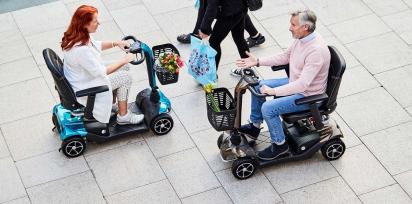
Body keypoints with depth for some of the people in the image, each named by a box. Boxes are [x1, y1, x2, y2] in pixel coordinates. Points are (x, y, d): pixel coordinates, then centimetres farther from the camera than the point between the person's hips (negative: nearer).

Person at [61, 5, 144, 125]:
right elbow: (100, 72, -27)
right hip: (83, 90, -9)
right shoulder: (81, 50, -38)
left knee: (123, 67, 16)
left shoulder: (74, 36, -8)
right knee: (125, 77, 0)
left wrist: (116, 43, -3)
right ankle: (123, 117, 15)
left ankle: (111, 103, 31)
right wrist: (123, 60, -17)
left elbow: (97, 45, 12)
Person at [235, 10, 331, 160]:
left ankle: (280, 145, 1)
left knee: (268, 108, -20)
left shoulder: (316, 51, -33)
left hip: (307, 95, -10)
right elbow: (285, 57, 11)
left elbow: (302, 84, -34)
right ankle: (254, 127, 27)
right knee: (259, 87, 11)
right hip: (294, 83, 10)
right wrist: (257, 62, 3)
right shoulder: (301, 38, -5)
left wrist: (273, 91, -31)